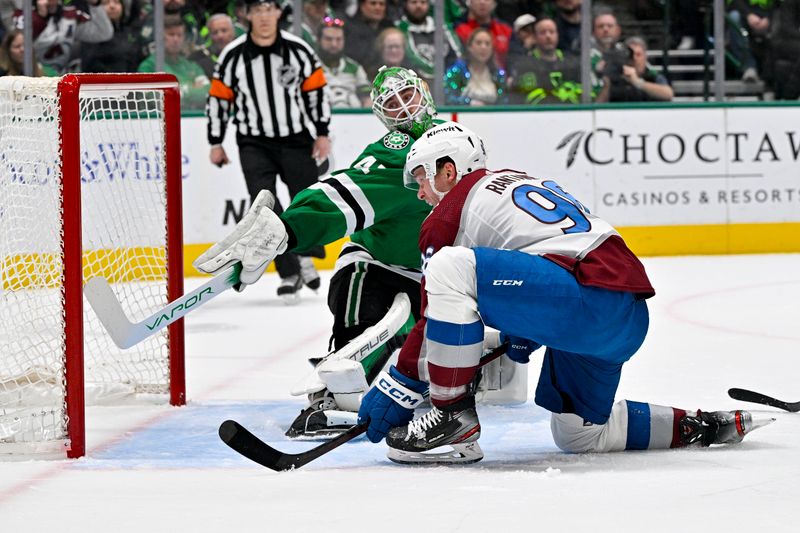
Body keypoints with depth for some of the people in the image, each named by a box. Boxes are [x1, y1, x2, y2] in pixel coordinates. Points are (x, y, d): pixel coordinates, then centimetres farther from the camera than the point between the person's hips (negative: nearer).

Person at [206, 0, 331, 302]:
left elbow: (316, 90, 3)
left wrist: (322, 134, 2)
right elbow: (219, 98, 1)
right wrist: (216, 143, 3)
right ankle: (289, 275, -6)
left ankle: (306, 261, 33)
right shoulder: (233, 56, -9)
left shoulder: (297, 50, -7)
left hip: (296, 140, 1)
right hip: (254, 144, -1)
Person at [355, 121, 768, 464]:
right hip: (630, 319, 9)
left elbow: (442, 299, 2)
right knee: (578, 434, 24)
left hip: (590, 295, -9)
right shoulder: (525, 182, 30)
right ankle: (698, 428, 22)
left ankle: (454, 419, -12)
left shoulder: (452, 208, 5)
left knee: (451, 267, -14)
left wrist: (397, 389, 7)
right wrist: (521, 337, 41)